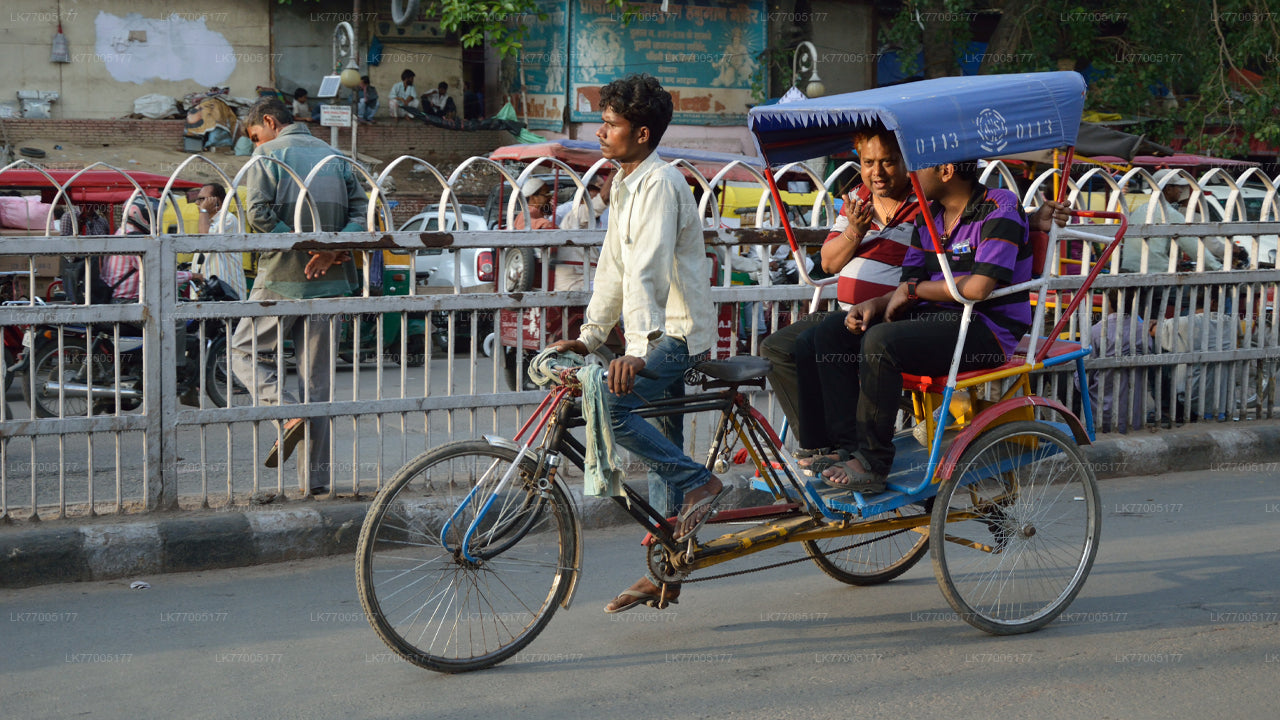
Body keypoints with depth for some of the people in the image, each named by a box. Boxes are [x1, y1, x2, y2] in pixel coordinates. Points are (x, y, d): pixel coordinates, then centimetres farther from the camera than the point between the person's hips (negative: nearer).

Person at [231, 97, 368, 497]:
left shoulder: (268, 154, -1)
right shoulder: (334, 156, 14)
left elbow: (260, 213, -14)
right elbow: (360, 211, 3)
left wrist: (304, 245, -12)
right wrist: (330, 250, -11)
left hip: (281, 279, -5)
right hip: (329, 283, 5)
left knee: (244, 352, 12)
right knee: (317, 378, 7)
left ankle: (289, 413, -14)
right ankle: (316, 477, 6)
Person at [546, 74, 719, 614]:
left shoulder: (659, 184, -16)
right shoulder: (625, 183, 14)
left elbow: (648, 271, -28)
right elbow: (615, 269, 20)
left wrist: (639, 348, -37)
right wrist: (589, 336, 17)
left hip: (677, 331, -9)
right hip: (656, 335, 9)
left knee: (607, 404, -26)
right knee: (661, 456, 11)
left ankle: (698, 482, -15)